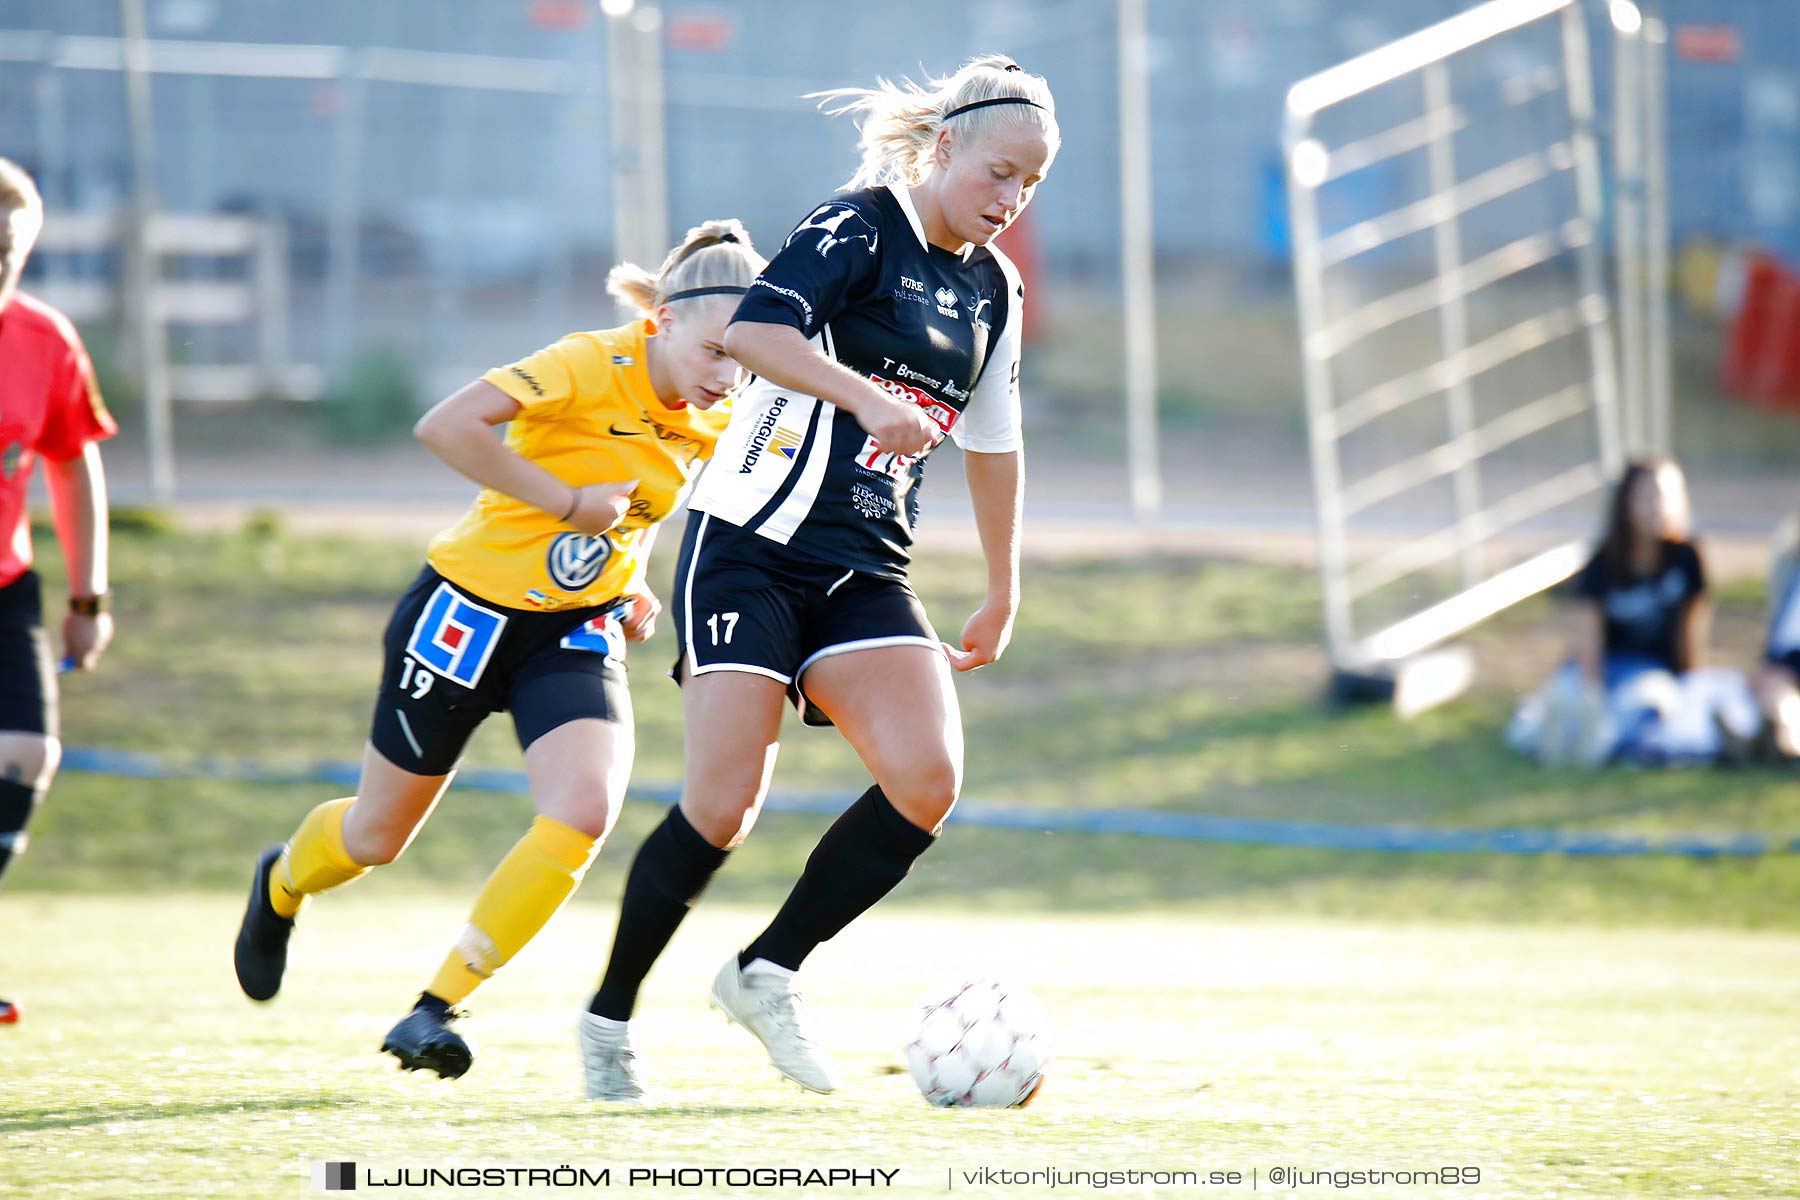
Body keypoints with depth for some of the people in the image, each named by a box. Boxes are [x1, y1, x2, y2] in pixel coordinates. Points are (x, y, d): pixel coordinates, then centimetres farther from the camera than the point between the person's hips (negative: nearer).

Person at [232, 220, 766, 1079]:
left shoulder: (713, 422, -2)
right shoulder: (593, 366, -24)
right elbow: (444, 426, -34)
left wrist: (630, 586, 5)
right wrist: (568, 502, -30)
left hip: (576, 632, 5)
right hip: (472, 610, -5)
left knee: (585, 812, -22)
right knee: (378, 834, 12)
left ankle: (437, 1009, -10)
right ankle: (281, 885, 50)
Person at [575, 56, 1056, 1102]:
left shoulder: (994, 286, 15)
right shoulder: (859, 228, -8)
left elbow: (994, 444, 27)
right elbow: (753, 330, -24)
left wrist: (1004, 593, 31)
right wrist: (869, 396, -36)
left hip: (865, 575, 7)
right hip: (753, 551, -7)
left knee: (929, 780, -15)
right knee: (724, 802, -13)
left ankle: (769, 973, 1)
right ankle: (611, 1016, 7)